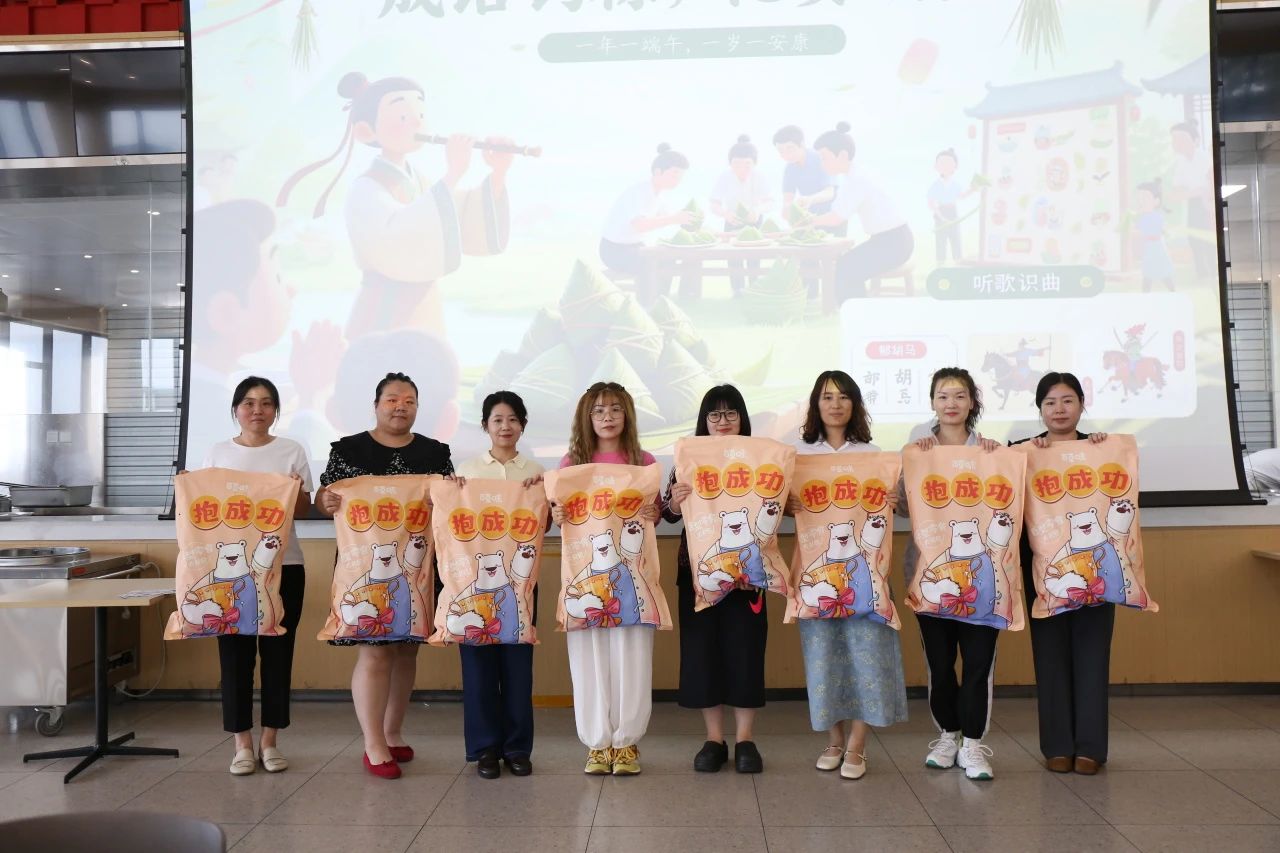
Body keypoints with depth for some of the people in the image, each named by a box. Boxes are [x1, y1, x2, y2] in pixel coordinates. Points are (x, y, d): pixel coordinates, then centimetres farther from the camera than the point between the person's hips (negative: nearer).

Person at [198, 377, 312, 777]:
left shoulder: (291, 451, 4)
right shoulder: (218, 453, 7)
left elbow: (304, 510, 4)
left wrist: (297, 492, -16)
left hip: (283, 565, 0)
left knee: (278, 653, 4)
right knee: (235, 654, 3)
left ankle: (269, 740, 16)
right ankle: (243, 743, 14)